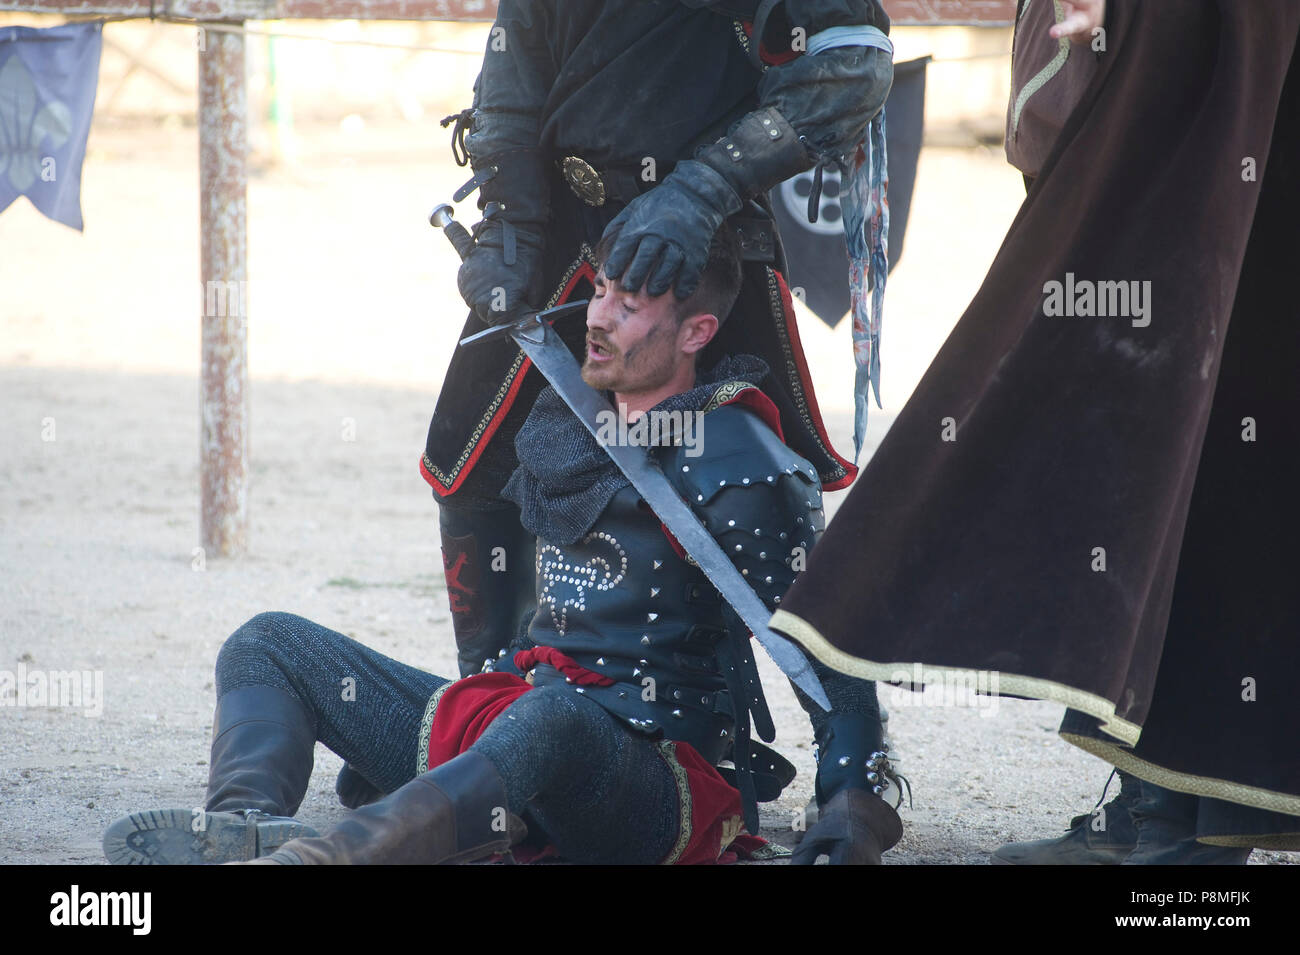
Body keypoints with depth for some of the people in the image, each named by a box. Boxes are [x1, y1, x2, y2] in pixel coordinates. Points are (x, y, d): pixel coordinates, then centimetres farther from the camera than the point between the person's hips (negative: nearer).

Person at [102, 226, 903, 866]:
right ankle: (248, 825, -26)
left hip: (656, 779, -9)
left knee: (552, 718, -45)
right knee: (273, 646, 8)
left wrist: (855, 800, -18)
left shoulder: (736, 469, -8)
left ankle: (330, 855, -65)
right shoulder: (565, 428, 14)